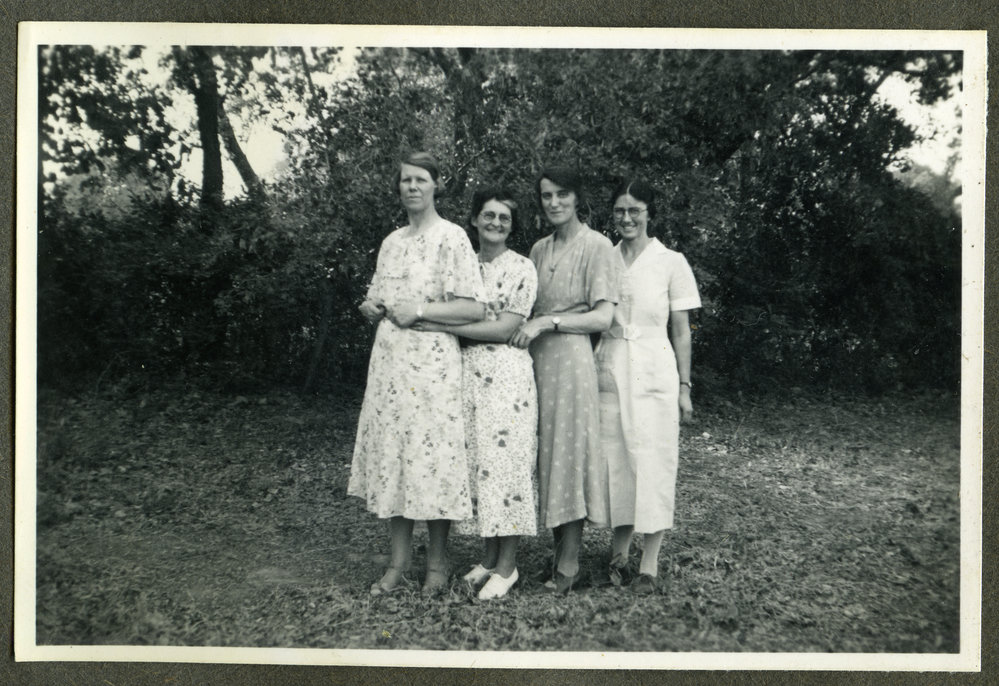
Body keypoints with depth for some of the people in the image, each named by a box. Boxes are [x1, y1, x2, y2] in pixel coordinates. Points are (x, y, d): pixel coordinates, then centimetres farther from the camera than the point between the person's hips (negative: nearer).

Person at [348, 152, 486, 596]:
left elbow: (474, 308, -11)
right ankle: (399, 559, 18)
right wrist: (371, 308, 2)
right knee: (390, 456, 6)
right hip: (389, 361, 6)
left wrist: (420, 310, -15)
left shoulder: (451, 238, -4)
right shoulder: (392, 242, 16)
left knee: (431, 457, -2)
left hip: (433, 364, -6)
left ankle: (437, 560, 14)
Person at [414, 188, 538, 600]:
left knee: (504, 459, -4)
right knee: (474, 461, 7)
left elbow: (505, 328, -11)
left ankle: (507, 565, 6)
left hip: (506, 372, -5)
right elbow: (459, 315, 15)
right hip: (466, 371, 5)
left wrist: (442, 326, -14)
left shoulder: (522, 268, -2)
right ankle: (489, 556, 20)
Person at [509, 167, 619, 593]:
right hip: (536, 358, 6)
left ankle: (569, 565, 8)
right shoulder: (539, 249, 16)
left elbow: (603, 318, -10)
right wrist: (522, 325, 3)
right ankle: (558, 552, 18)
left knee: (569, 454, -2)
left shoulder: (596, 246, -4)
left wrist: (547, 322, -15)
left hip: (571, 357, -6)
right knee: (546, 454, 7)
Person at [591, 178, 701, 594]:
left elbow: (681, 331, 2)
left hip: (654, 373, -2)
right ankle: (620, 551, 21)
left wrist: (684, 387, 0)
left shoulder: (671, 262, 1)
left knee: (652, 463, 0)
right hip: (609, 372, 3)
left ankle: (650, 564, 11)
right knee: (613, 461, 5)